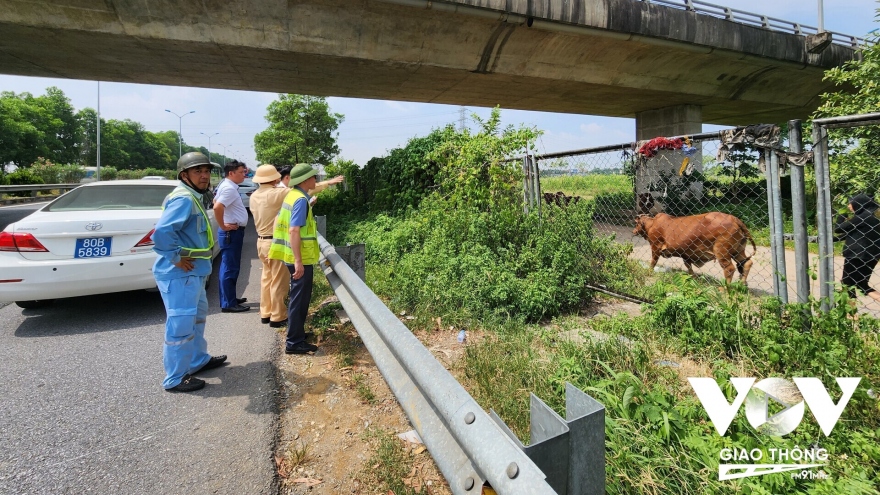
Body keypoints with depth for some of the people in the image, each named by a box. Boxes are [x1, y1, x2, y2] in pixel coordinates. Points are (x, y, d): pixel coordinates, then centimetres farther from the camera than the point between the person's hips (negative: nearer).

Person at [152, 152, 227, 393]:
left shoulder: (193, 198, 14)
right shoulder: (183, 199, -19)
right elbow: (161, 231, -32)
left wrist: (181, 256, 14)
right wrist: (176, 258, -23)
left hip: (192, 272, 11)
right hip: (180, 274, -11)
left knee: (197, 316, 23)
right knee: (181, 324, -2)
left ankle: (198, 360, 39)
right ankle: (175, 378, 11)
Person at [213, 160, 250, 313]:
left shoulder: (227, 185, 13)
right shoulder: (229, 188, -18)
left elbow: (216, 202, 26)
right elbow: (217, 207, -30)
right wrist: (223, 226, -20)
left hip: (234, 231, 11)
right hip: (232, 232, -11)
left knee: (230, 267, 17)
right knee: (230, 268, -5)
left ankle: (229, 298, 27)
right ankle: (228, 303, 1)